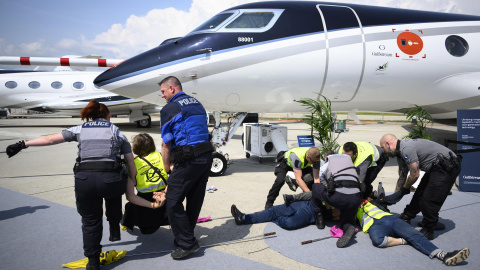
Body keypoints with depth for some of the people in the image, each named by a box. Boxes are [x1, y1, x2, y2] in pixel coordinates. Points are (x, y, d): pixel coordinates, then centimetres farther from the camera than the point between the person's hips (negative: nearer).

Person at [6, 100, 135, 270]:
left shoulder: (80, 129, 20)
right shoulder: (118, 132, 19)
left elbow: (50, 139, 16)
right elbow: (131, 162, 16)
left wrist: (23, 144, 22)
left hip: (84, 178, 0)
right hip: (111, 178, 0)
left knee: (90, 221, 18)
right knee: (114, 194, 37)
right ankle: (114, 230, 38)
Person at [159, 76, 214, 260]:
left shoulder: (169, 109, -4)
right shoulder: (197, 103, 18)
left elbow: (166, 145, -3)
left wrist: (168, 168, 12)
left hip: (188, 161, -8)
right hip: (206, 156, 8)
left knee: (173, 202, 1)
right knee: (195, 201, 15)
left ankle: (187, 244, 6)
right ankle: (185, 238, 29)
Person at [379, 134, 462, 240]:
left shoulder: (406, 149, -23)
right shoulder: (400, 153, 10)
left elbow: (415, 175, -18)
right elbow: (402, 177, 18)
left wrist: (405, 188, 0)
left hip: (447, 166, -10)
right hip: (436, 167, 10)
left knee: (430, 199, -9)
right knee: (420, 193, 15)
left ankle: (428, 232, 3)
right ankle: (406, 217, 28)